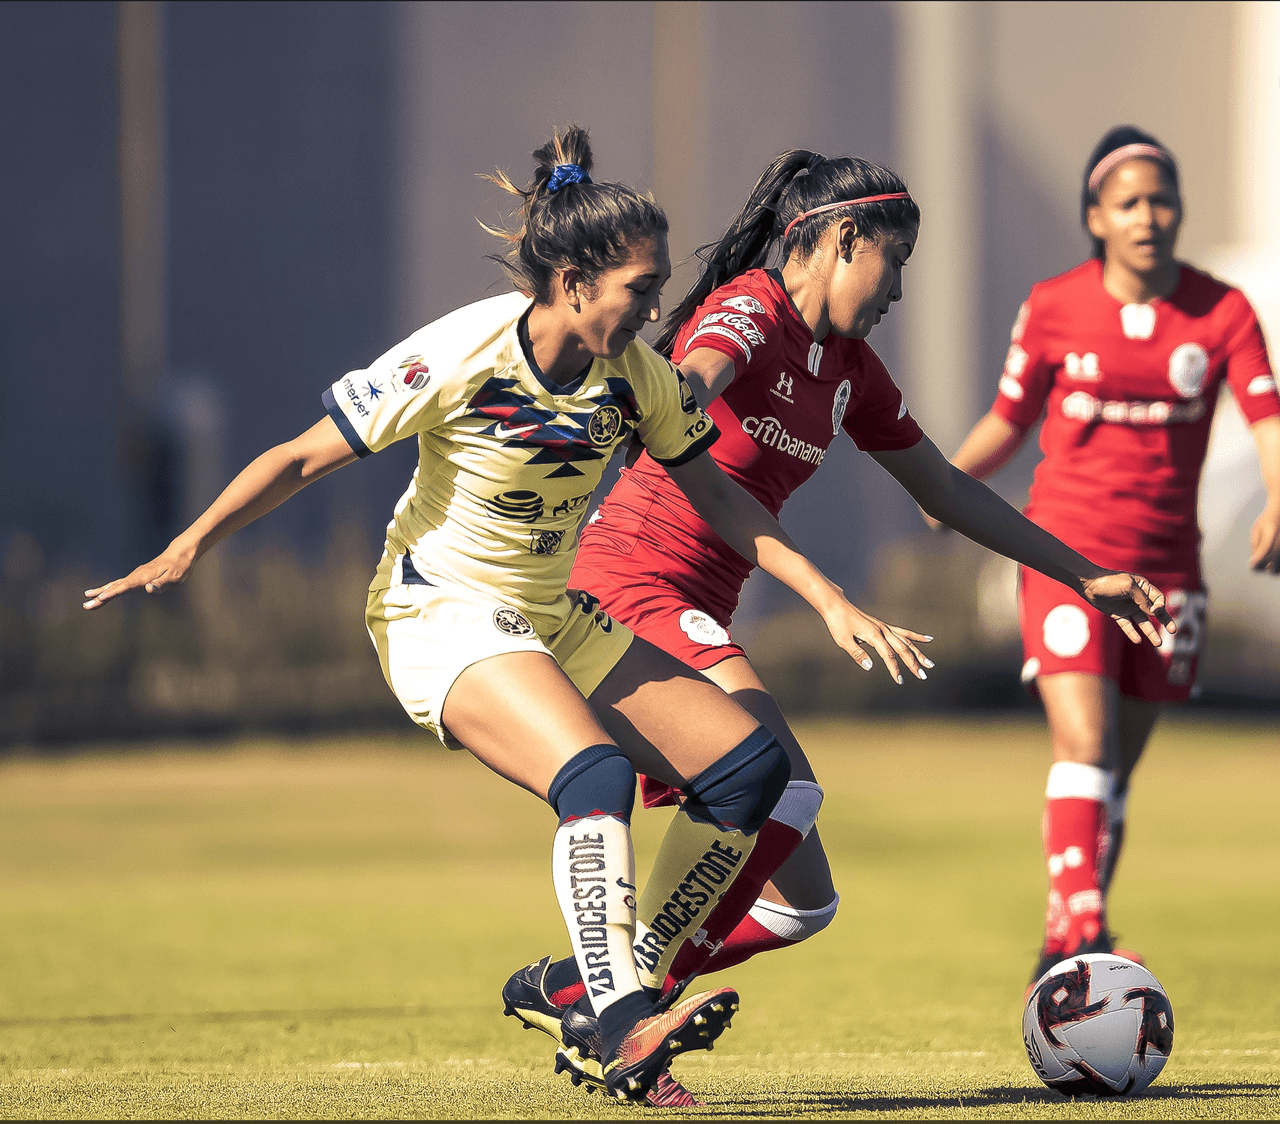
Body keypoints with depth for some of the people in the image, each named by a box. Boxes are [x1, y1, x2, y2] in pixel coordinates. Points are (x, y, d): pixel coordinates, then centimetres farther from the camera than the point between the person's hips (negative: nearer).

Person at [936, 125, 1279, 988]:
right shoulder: (1054, 308, -3)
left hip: (1168, 567, 2)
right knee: (1085, 746, -20)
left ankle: (1062, 951, 24)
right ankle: (1082, 931, -27)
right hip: (1068, 553, -2)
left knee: (1116, 774, 10)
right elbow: (1008, 422, 8)